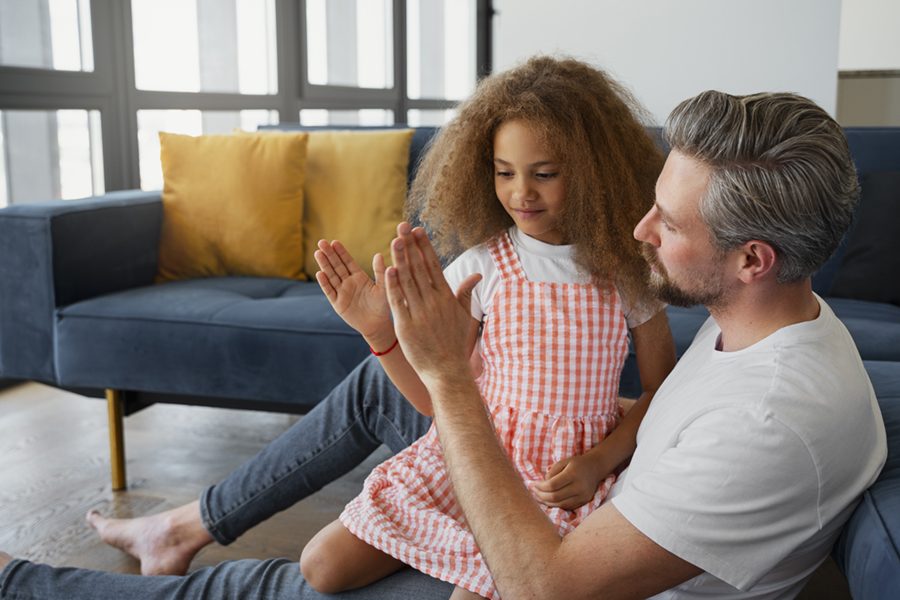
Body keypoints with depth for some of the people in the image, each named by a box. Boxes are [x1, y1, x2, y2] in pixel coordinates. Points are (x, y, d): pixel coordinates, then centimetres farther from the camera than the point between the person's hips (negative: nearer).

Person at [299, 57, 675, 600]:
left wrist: (600, 461, -12)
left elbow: (661, 389, 2)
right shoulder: (480, 265, -5)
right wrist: (381, 333, -17)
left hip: (566, 477, -2)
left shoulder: (626, 269, -7)